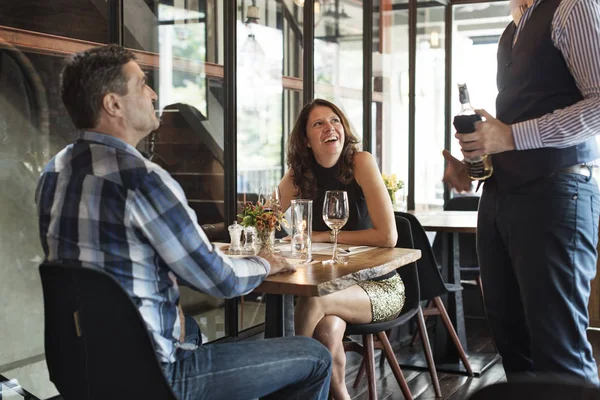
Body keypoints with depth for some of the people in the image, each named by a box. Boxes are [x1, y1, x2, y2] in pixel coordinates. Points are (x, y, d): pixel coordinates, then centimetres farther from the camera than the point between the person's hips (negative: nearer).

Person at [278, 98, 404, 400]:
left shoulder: (360, 163, -15)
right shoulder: (297, 177, -1)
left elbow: (387, 236, -21)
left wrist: (323, 236, -15)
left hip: (379, 285, -2)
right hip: (331, 283, 3)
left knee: (312, 301, -30)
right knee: (327, 330, -32)